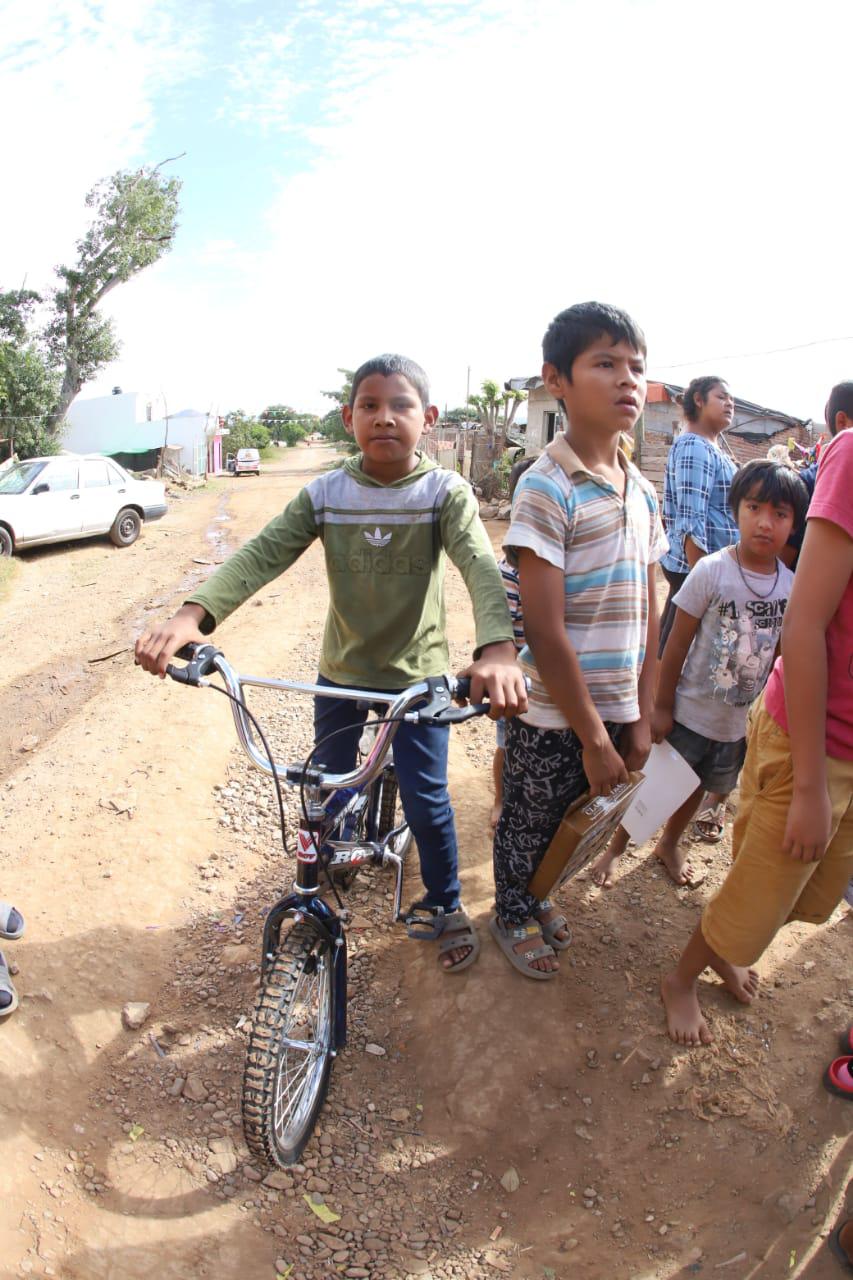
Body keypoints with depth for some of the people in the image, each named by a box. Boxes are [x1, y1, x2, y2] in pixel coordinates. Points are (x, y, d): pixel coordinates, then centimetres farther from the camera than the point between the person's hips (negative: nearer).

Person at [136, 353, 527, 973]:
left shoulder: (445, 492, -14)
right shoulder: (325, 494, -8)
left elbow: (481, 566, -30)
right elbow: (261, 555, -18)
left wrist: (498, 648, -50)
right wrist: (193, 614, -36)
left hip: (419, 674, -3)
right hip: (342, 669, 3)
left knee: (425, 798, 2)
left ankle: (445, 905, 31)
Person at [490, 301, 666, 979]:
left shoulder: (642, 490, 4)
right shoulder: (546, 488, -18)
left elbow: (647, 612, 7)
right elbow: (544, 631, -21)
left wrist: (641, 715, 5)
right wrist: (592, 737, -16)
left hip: (615, 705, 6)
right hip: (553, 713, -6)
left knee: (563, 818, 23)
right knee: (529, 820, 15)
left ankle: (535, 893, 50)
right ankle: (513, 912, 42)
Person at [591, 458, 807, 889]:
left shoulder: (792, 586, -6)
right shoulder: (712, 570, -19)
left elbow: (779, 655, 5)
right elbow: (677, 644, -13)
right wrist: (662, 706, -10)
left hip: (738, 722, 4)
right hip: (689, 710, -4)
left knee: (696, 787, 23)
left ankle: (669, 844, 48)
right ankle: (615, 847, 33)